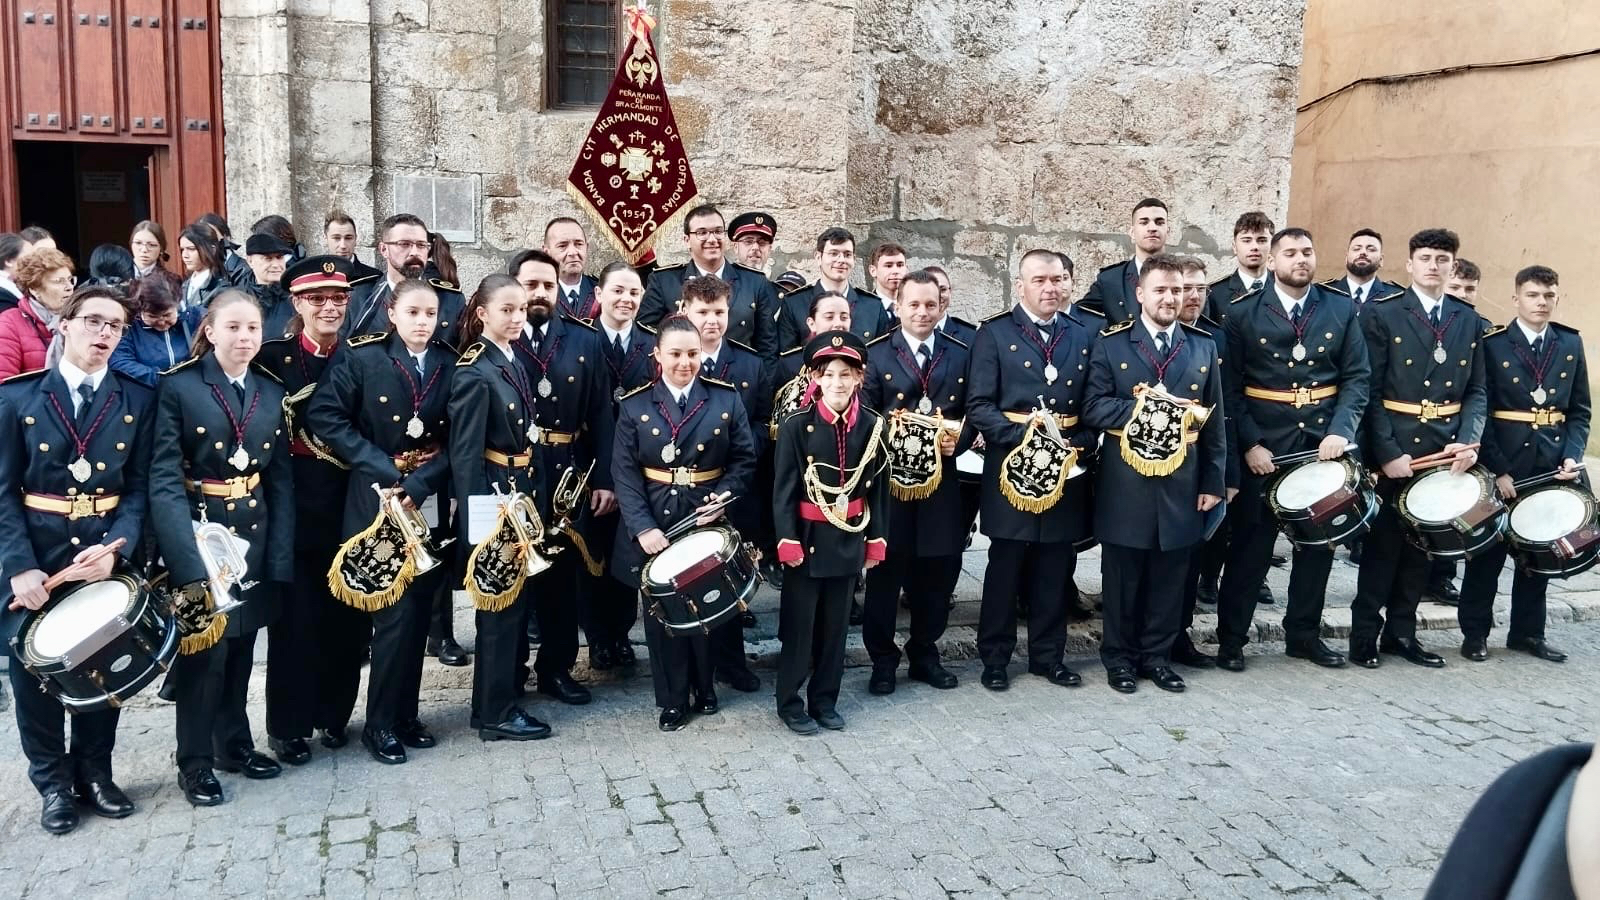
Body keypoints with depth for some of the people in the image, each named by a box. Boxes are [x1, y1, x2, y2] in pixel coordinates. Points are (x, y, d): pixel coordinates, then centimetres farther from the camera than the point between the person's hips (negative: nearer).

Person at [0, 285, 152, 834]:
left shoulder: (137, 400, 3)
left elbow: (140, 487, 0)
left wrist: (116, 547, -16)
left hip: (110, 553, 1)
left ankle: (94, 773, 26)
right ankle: (53, 781, 23)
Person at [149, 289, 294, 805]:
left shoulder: (272, 392, 5)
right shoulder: (177, 387, -10)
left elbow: (281, 480, 3)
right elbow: (164, 480, -17)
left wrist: (280, 556, -4)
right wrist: (188, 561, -26)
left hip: (254, 536, 5)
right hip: (198, 532, -4)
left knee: (240, 648, 15)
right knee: (202, 651, 2)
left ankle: (235, 743, 31)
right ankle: (195, 763, 17)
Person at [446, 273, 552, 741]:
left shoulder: (513, 362, 9)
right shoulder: (473, 373, -17)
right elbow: (464, 454, -19)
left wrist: (532, 498, 11)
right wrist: (477, 522, -21)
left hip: (522, 494, 9)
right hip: (492, 499, -8)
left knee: (518, 596, 16)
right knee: (500, 604, 1)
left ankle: (503, 689, 31)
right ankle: (496, 712, 13)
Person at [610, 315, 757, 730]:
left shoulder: (726, 399, 1)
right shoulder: (635, 406, -2)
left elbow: (745, 459, 2)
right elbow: (625, 473, -6)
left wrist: (723, 498, -15)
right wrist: (642, 527, -17)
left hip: (710, 520, 1)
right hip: (655, 523, 0)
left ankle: (704, 688, 32)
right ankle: (672, 699, 21)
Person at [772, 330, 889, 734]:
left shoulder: (873, 425, 0)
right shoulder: (796, 426, -9)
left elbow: (879, 487, 5)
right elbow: (783, 490, -9)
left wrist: (876, 539, 2)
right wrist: (787, 541, -14)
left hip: (850, 539, 3)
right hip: (808, 537, -3)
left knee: (836, 623, 13)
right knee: (799, 624, 5)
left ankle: (825, 700, 25)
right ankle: (790, 703, 18)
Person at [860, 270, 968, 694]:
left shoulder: (960, 355, 10)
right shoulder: (875, 354, 2)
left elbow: (971, 412, 8)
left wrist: (958, 439, -10)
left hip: (943, 480, 3)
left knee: (938, 572, 9)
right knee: (885, 571, 4)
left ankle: (925, 654, 25)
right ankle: (883, 659, 17)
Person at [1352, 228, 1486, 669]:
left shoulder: (1470, 321, 10)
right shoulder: (1381, 314, -5)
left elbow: (1476, 391, 10)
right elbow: (1370, 390, -9)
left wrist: (1467, 441, -7)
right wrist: (1388, 451, -16)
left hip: (1445, 449, 5)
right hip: (1392, 447, -4)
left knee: (1422, 543, 11)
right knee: (1383, 542, 2)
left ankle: (1402, 632, 22)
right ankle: (1365, 633, 13)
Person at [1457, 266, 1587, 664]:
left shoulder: (1571, 344, 8)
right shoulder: (1492, 344, -6)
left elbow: (1579, 412, 9)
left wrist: (1572, 456, -7)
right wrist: (1497, 469, -15)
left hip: (1551, 465, 4)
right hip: (1501, 466, -4)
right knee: (1488, 551, 4)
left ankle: (1528, 632, 24)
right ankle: (1475, 632, 15)